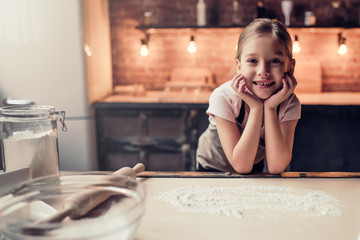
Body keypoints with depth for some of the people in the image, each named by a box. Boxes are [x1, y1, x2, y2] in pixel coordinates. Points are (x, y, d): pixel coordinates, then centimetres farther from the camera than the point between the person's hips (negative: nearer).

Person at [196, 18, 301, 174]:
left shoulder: (290, 104, -19)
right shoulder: (223, 98, -26)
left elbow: (276, 167, -26)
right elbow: (242, 165, -28)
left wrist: (270, 107, -33)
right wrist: (255, 108, -35)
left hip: (258, 167, 2)